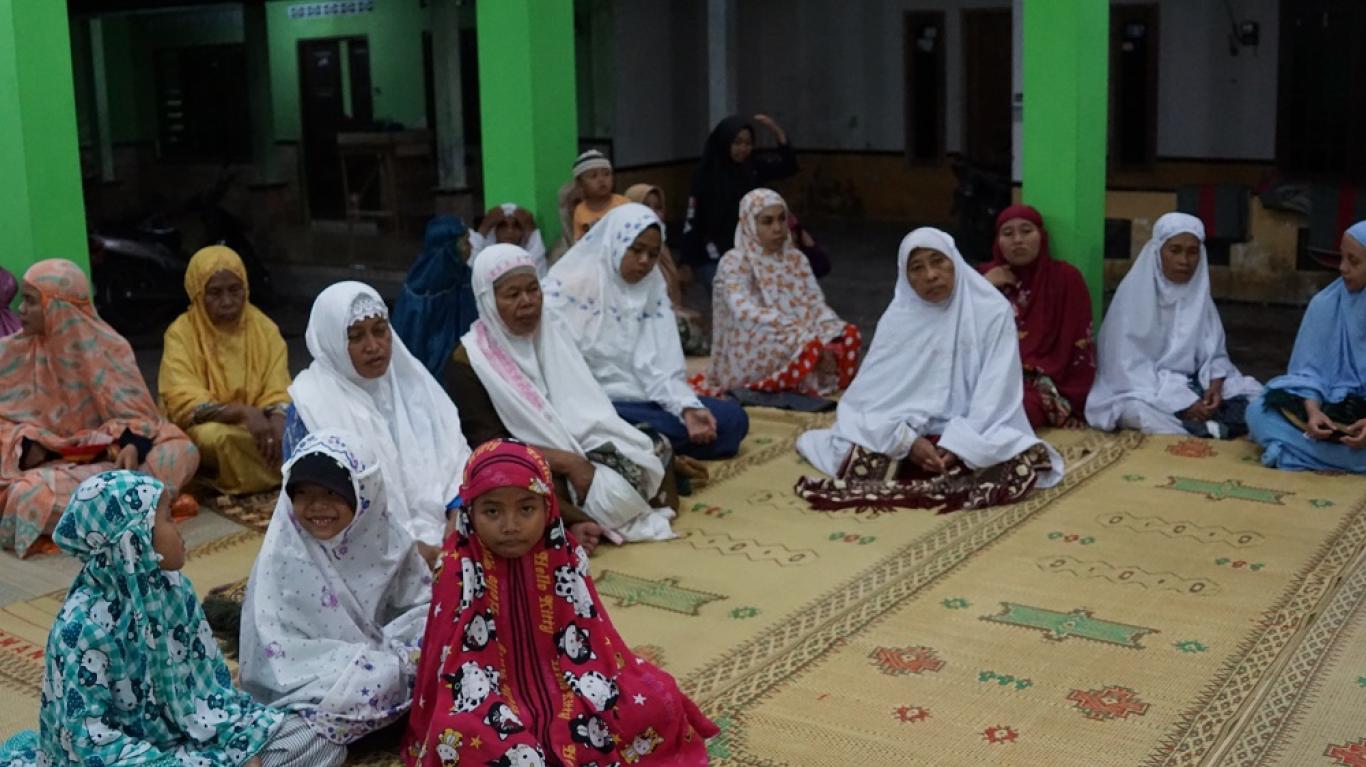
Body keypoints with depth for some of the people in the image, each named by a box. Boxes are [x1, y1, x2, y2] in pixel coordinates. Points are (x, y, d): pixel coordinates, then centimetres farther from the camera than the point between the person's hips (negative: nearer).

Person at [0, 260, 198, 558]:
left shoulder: (109, 347, -3)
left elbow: (134, 412, -5)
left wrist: (132, 445, -26)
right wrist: (24, 443, -18)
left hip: (106, 456, 1)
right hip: (46, 464, 0)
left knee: (182, 451, -24)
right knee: (29, 495, -37)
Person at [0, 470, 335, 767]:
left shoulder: (174, 589, -3)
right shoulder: (84, 625, -24)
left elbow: (212, 679, 4)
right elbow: (89, 738, -23)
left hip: (189, 733, 7)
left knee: (296, 738, -2)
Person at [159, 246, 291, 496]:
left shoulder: (264, 328, -2)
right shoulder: (181, 334, -11)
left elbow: (278, 393, -8)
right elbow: (186, 405, -21)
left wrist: (277, 421, -33)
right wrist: (243, 412, -37)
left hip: (258, 424, 3)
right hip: (204, 427, -3)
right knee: (213, 436, -36)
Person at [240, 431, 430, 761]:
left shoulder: (385, 539, -4)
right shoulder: (283, 556, -10)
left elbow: (421, 605, 3)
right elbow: (276, 643, -13)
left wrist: (389, 651, -16)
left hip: (379, 657, 5)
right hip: (312, 675, -5)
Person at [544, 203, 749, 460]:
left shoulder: (654, 288, 11)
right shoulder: (573, 284, -5)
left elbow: (660, 365, 2)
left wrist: (688, 408, -16)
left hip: (641, 400, 7)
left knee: (732, 418, -7)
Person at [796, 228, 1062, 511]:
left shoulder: (992, 310, -8)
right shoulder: (897, 318, -2)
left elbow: (995, 392, -12)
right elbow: (875, 392, -7)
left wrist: (959, 444, -24)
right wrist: (908, 441, -23)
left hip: (976, 430, 0)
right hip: (912, 431, 0)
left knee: (1020, 467, -31)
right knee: (862, 462, -29)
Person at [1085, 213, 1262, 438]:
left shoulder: (1199, 293, 8)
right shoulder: (1134, 292, -10)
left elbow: (1213, 351, 9)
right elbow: (1129, 365, -16)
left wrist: (1215, 386, -14)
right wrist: (1181, 403, -24)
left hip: (1191, 386, 6)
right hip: (1144, 389, -6)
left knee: (1255, 396, -13)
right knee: (1138, 411, -37)